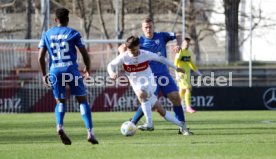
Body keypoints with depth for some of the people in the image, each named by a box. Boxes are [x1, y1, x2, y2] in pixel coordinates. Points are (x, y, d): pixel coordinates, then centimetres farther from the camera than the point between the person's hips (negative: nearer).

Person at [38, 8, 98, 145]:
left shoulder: (47, 35, 9)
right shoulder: (73, 33, 2)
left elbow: (40, 57, 5)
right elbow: (85, 54, 1)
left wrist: (44, 75, 15)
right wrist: (87, 69, 18)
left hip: (55, 71, 2)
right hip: (71, 69, -2)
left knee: (60, 102, 15)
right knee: (82, 100, 6)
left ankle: (59, 127, -13)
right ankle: (90, 132, -2)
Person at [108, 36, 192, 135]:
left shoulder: (146, 54, -8)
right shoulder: (124, 57, -7)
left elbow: (161, 59, 6)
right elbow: (111, 65, 3)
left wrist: (175, 68, 11)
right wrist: (112, 73, -21)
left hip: (149, 83, -2)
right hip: (137, 86, 2)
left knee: (142, 94, -36)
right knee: (160, 110, -2)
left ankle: (149, 124, -35)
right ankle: (181, 125, 12)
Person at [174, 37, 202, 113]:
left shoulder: (188, 53, 13)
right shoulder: (180, 52, -12)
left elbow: (190, 63, 27)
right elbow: (175, 64, -16)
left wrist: (196, 70, 25)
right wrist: (177, 74, -23)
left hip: (187, 73, 8)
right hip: (181, 74, -8)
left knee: (182, 91, 11)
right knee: (188, 89, -16)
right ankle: (188, 107, -15)